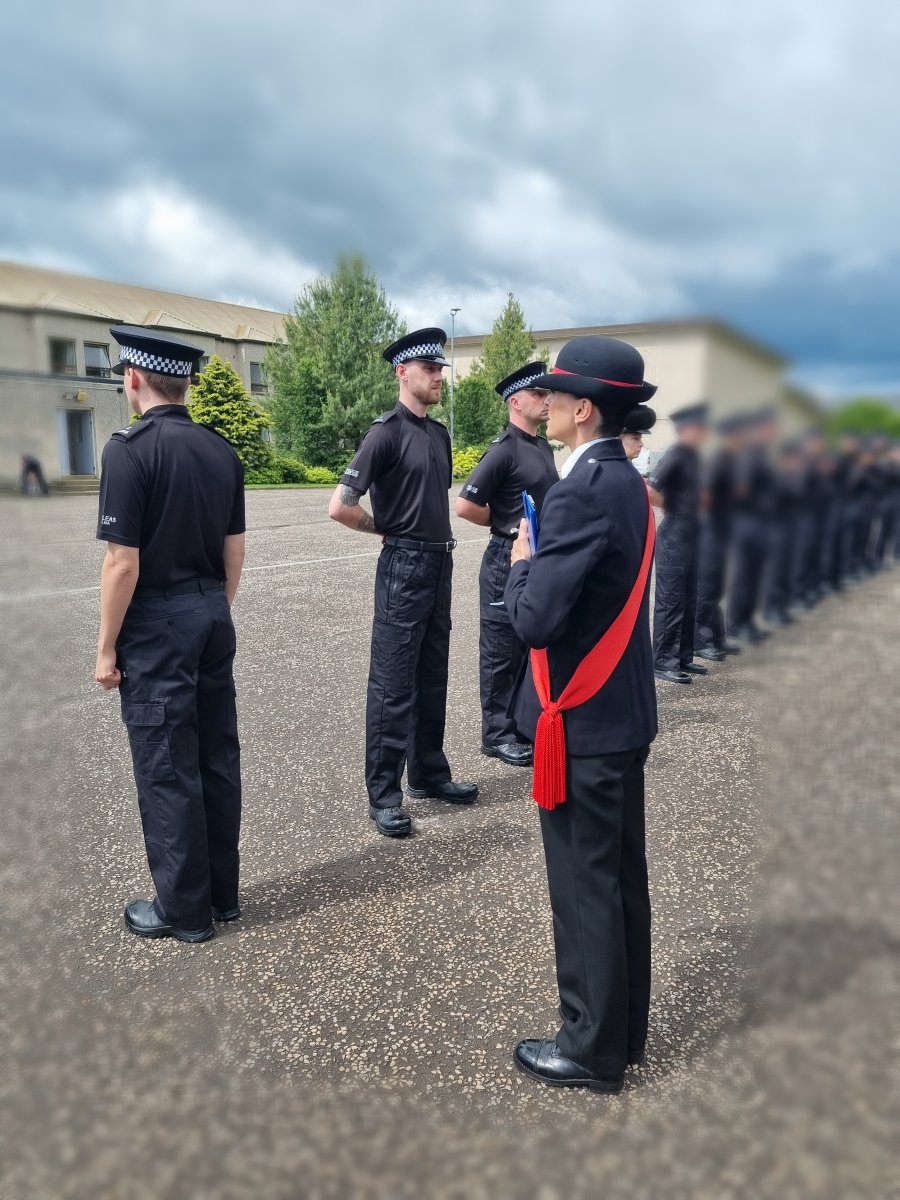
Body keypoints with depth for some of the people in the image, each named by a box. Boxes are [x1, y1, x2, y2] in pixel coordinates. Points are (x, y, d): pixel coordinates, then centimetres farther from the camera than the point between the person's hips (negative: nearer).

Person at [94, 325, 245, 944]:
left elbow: (123, 563, -16)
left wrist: (107, 648, -7)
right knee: (218, 757, 13)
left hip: (156, 625, -7)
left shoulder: (130, 448, -14)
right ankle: (222, 893, 27)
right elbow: (234, 552, 10)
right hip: (212, 617, 7)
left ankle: (184, 910, 17)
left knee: (167, 769, 4)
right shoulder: (222, 450, 6)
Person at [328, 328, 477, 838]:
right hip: (404, 567, -8)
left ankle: (429, 773, 29)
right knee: (393, 684, -1)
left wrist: (441, 540, 12)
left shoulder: (439, 433, 12)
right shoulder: (388, 432, -12)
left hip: (440, 564, 8)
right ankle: (384, 794, 10)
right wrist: (386, 529, -4)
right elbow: (340, 506, -18)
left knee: (432, 678, 15)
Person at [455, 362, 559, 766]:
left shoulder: (543, 446, 11)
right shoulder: (505, 449, -16)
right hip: (507, 562, -8)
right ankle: (497, 734, 14)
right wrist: (508, 524, -7)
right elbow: (465, 506, -20)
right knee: (502, 651, 3)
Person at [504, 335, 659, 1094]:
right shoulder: (627, 482, 9)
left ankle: (593, 1049, 24)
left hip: (581, 722, -9)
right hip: (623, 712, 9)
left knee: (585, 886, 6)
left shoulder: (581, 492, -21)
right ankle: (624, 1029, 36)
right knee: (621, 878, 19)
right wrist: (543, 564, 6)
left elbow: (534, 620, -24)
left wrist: (521, 563, -8)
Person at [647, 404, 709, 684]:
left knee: (688, 600, 13)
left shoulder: (693, 456, 13)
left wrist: (694, 509, 10)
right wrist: (670, 506, -10)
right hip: (674, 533, -9)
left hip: (689, 533, 9)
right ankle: (663, 662, 3)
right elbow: (648, 491, -25)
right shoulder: (675, 455, -14)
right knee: (670, 601, -4)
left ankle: (683, 657, 23)